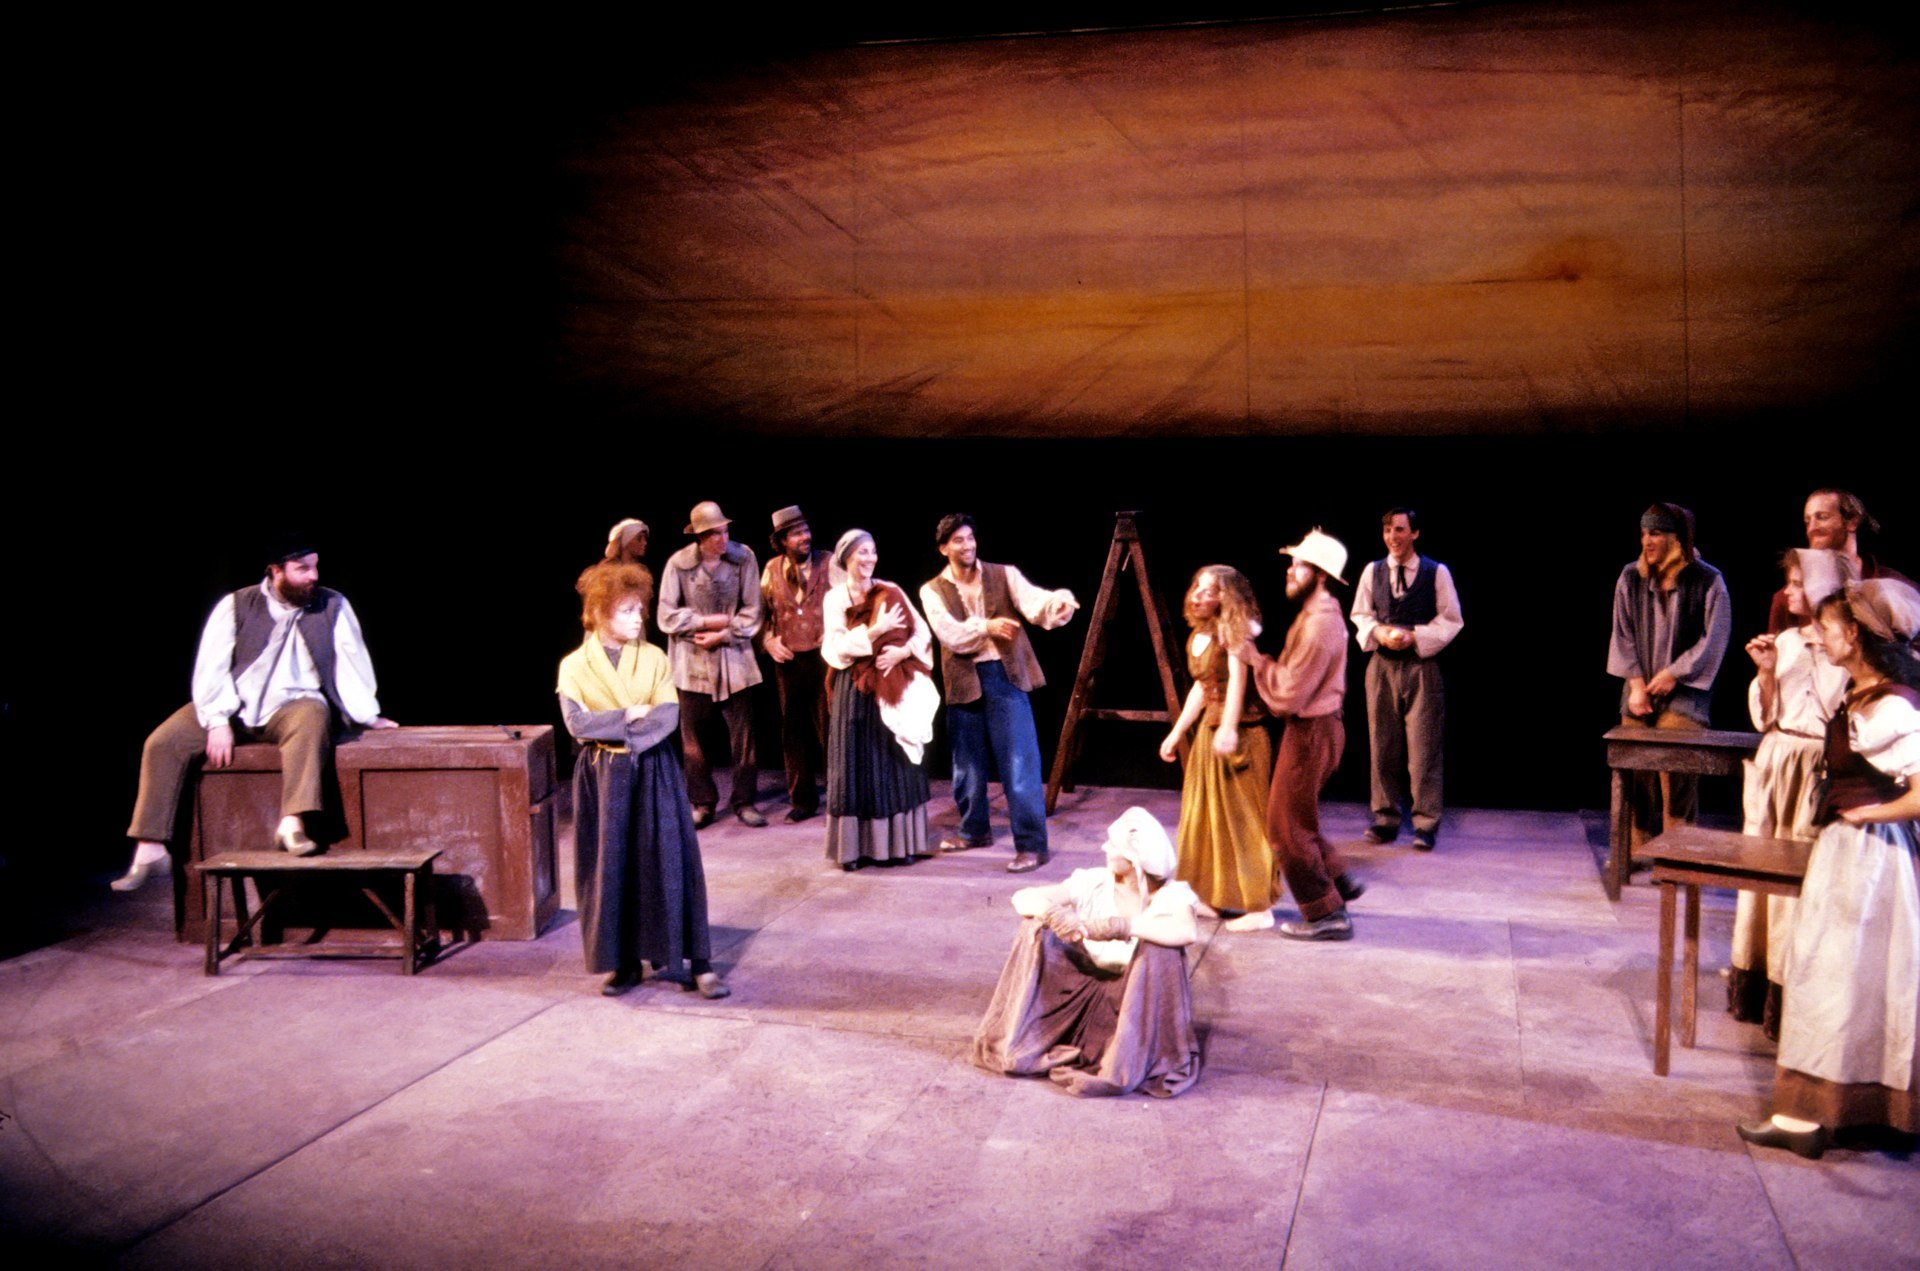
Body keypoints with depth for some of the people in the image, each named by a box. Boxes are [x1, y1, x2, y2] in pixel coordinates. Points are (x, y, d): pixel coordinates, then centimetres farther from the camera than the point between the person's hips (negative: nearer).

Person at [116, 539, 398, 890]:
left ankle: (292, 823, -46)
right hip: (235, 708, 2)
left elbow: (351, 660, 3)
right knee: (163, 742, -16)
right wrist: (217, 721, -13)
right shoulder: (236, 606, 4)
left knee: (311, 716, -37)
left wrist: (368, 716, -2)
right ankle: (150, 848, -13)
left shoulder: (333, 607, 5)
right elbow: (211, 666, -2)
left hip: (292, 706, -2)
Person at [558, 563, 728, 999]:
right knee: (611, 868, 4)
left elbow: (669, 717, -7)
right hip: (603, 777, 0)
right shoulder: (575, 665, 0)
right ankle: (622, 963, 16)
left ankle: (697, 962, 5)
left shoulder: (654, 659, 3)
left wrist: (610, 728, -15)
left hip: (654, 773, 1)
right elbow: (577, 723, -10)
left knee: (669, 863, 0)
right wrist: (630, 716, -11)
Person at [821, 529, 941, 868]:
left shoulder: (891, 592, 6)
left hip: (894, 687, 2)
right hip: (856, 690, -2)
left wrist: (902, 652, -16)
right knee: (858, 764, 1)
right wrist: (875, 631, -19)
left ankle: (899, 841, 14)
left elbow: (921, 631, 2)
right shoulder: (834, 599, 0)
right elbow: (834, 646, -11)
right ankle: (856, 846, 6)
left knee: (897, 764, 6)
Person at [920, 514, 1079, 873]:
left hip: (1006, 675, -2)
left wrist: (1058, 602, -36)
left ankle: (1031, 844, -2)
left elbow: (1033, 602, -14)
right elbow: (949, 634, -12)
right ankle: (975, 830, 35)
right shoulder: (933, 591, 3)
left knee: (1019, 764, -6)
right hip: (964, 682, 2)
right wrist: (986, 627, -28)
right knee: (968, 764, 15)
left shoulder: (1004, 575, 2)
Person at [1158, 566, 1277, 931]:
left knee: (1240, 816, -6)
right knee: (1206, 816, 14)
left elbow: (1237, 676, -27)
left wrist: (1229, 728, -40)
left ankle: (1259, 907, 1)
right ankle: (1217, 896, 25)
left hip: (1239, 733, -9)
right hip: (1209, 731, 9)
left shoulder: (1233, 629, -13)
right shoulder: (1199, 635, 12)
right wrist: (1175, 733, 22)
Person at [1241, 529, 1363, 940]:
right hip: (1314, 725, 10)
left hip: (1311, 732, -10)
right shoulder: (1323, 615, 10)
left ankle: (1326, 915, 9)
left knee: (1287, 826, 0)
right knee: (1297, 817, 21)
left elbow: (1287, 694, -23)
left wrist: (1253, 657, -14)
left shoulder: (1318, 625, -23)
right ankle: (1339, 880, 31)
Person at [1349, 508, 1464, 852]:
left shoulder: (1437, 572, -2)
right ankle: (1386, 819, 16)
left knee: (1423, 747, -2)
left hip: (1422, 666, -3)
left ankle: (1425, 824, 5)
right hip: (1381, 665, 3)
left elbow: (1450, 620, -1)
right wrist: (1379, 634, -9)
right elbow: (1361, 615, 11)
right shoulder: (1372, 571, 5)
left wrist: (1414, 637, -13)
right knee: (1383, 746, 6)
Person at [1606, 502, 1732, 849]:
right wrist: (1635, 683, -2)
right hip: (1639, 691, 3)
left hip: (1684, 691, -3)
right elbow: (1623, 634, 5)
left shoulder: (1707, 580, -4)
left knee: (1675, 771, -13)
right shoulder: (1631, 577, 5)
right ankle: (1638, 849, 12)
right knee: (1636, 771, 2)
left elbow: (1713, 639, -4)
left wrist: (1673, 675, -8)